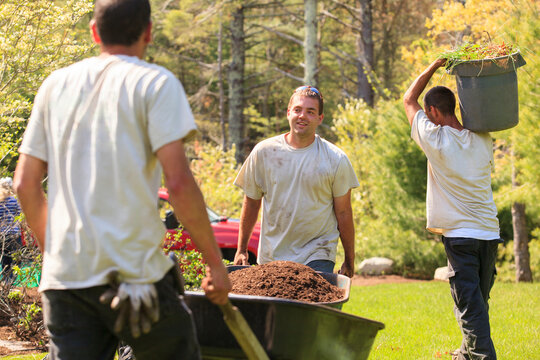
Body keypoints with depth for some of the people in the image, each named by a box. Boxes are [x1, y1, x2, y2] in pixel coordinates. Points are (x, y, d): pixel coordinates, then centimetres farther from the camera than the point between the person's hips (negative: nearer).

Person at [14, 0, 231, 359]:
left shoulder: (56, 85, 13)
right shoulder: (155, 83, -3)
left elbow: (25, 184, 13)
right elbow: (179, 183, -12)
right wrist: (215, 261, -4)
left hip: (64, 274, 5)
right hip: (134, 271, -4)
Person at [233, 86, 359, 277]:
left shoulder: (336, 159, -2)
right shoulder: (263, 152, 1)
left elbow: (343, 212, 3)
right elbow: (251, 203, 10)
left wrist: (349, 261, 6)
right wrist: (241, 250, 12)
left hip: (317, 256, -2)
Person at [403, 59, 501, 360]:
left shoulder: (435, 140, -9)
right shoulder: (483, 141, 5)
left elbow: (408, 100, 4)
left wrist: (436, 65, 9)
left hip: (460, 235, -6)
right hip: (490, 233, 6)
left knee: (470, 305, -7)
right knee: (478, 301, 18)